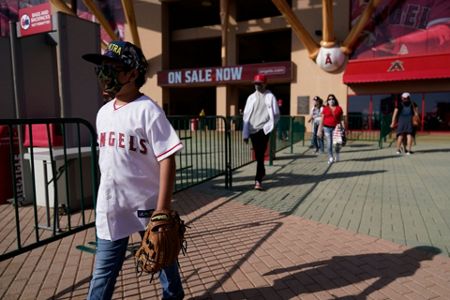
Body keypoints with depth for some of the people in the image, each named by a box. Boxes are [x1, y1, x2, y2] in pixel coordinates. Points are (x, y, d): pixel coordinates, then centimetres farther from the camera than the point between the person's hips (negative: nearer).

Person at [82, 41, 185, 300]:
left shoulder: (148, 110, -15)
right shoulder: (104, 112, 7)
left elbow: (167, 159, -19)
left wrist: (162, 209, -21)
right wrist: (107, 197, 18)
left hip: (147, 206, -5)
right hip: (111, 208, 5)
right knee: (104, 271, 14)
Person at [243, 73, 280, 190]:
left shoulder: (270, 97, 1)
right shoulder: (251, 97, 10)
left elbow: (276, 114, 2)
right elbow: (246, 116, 8)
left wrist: (267, 126, -7)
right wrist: (245, 133, 4)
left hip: (263, 129, -4)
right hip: (253, 130, 4)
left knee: (260, 155, -11)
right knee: (258, 155, 13)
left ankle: (258, 180, -10)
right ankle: (262, 172, 37)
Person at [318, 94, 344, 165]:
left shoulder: (339, 108, 5)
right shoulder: (325, 109, 5)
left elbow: (341, 119, 7)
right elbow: (322, 120, 5)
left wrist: (343, 127, -3)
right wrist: (320, 130, 1)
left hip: (336, 128, 0)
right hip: (327, 127, 0)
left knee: (337, 143, -6)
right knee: (329, 143, -2)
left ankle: (336, 155, 23)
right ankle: (331, 158, 11)